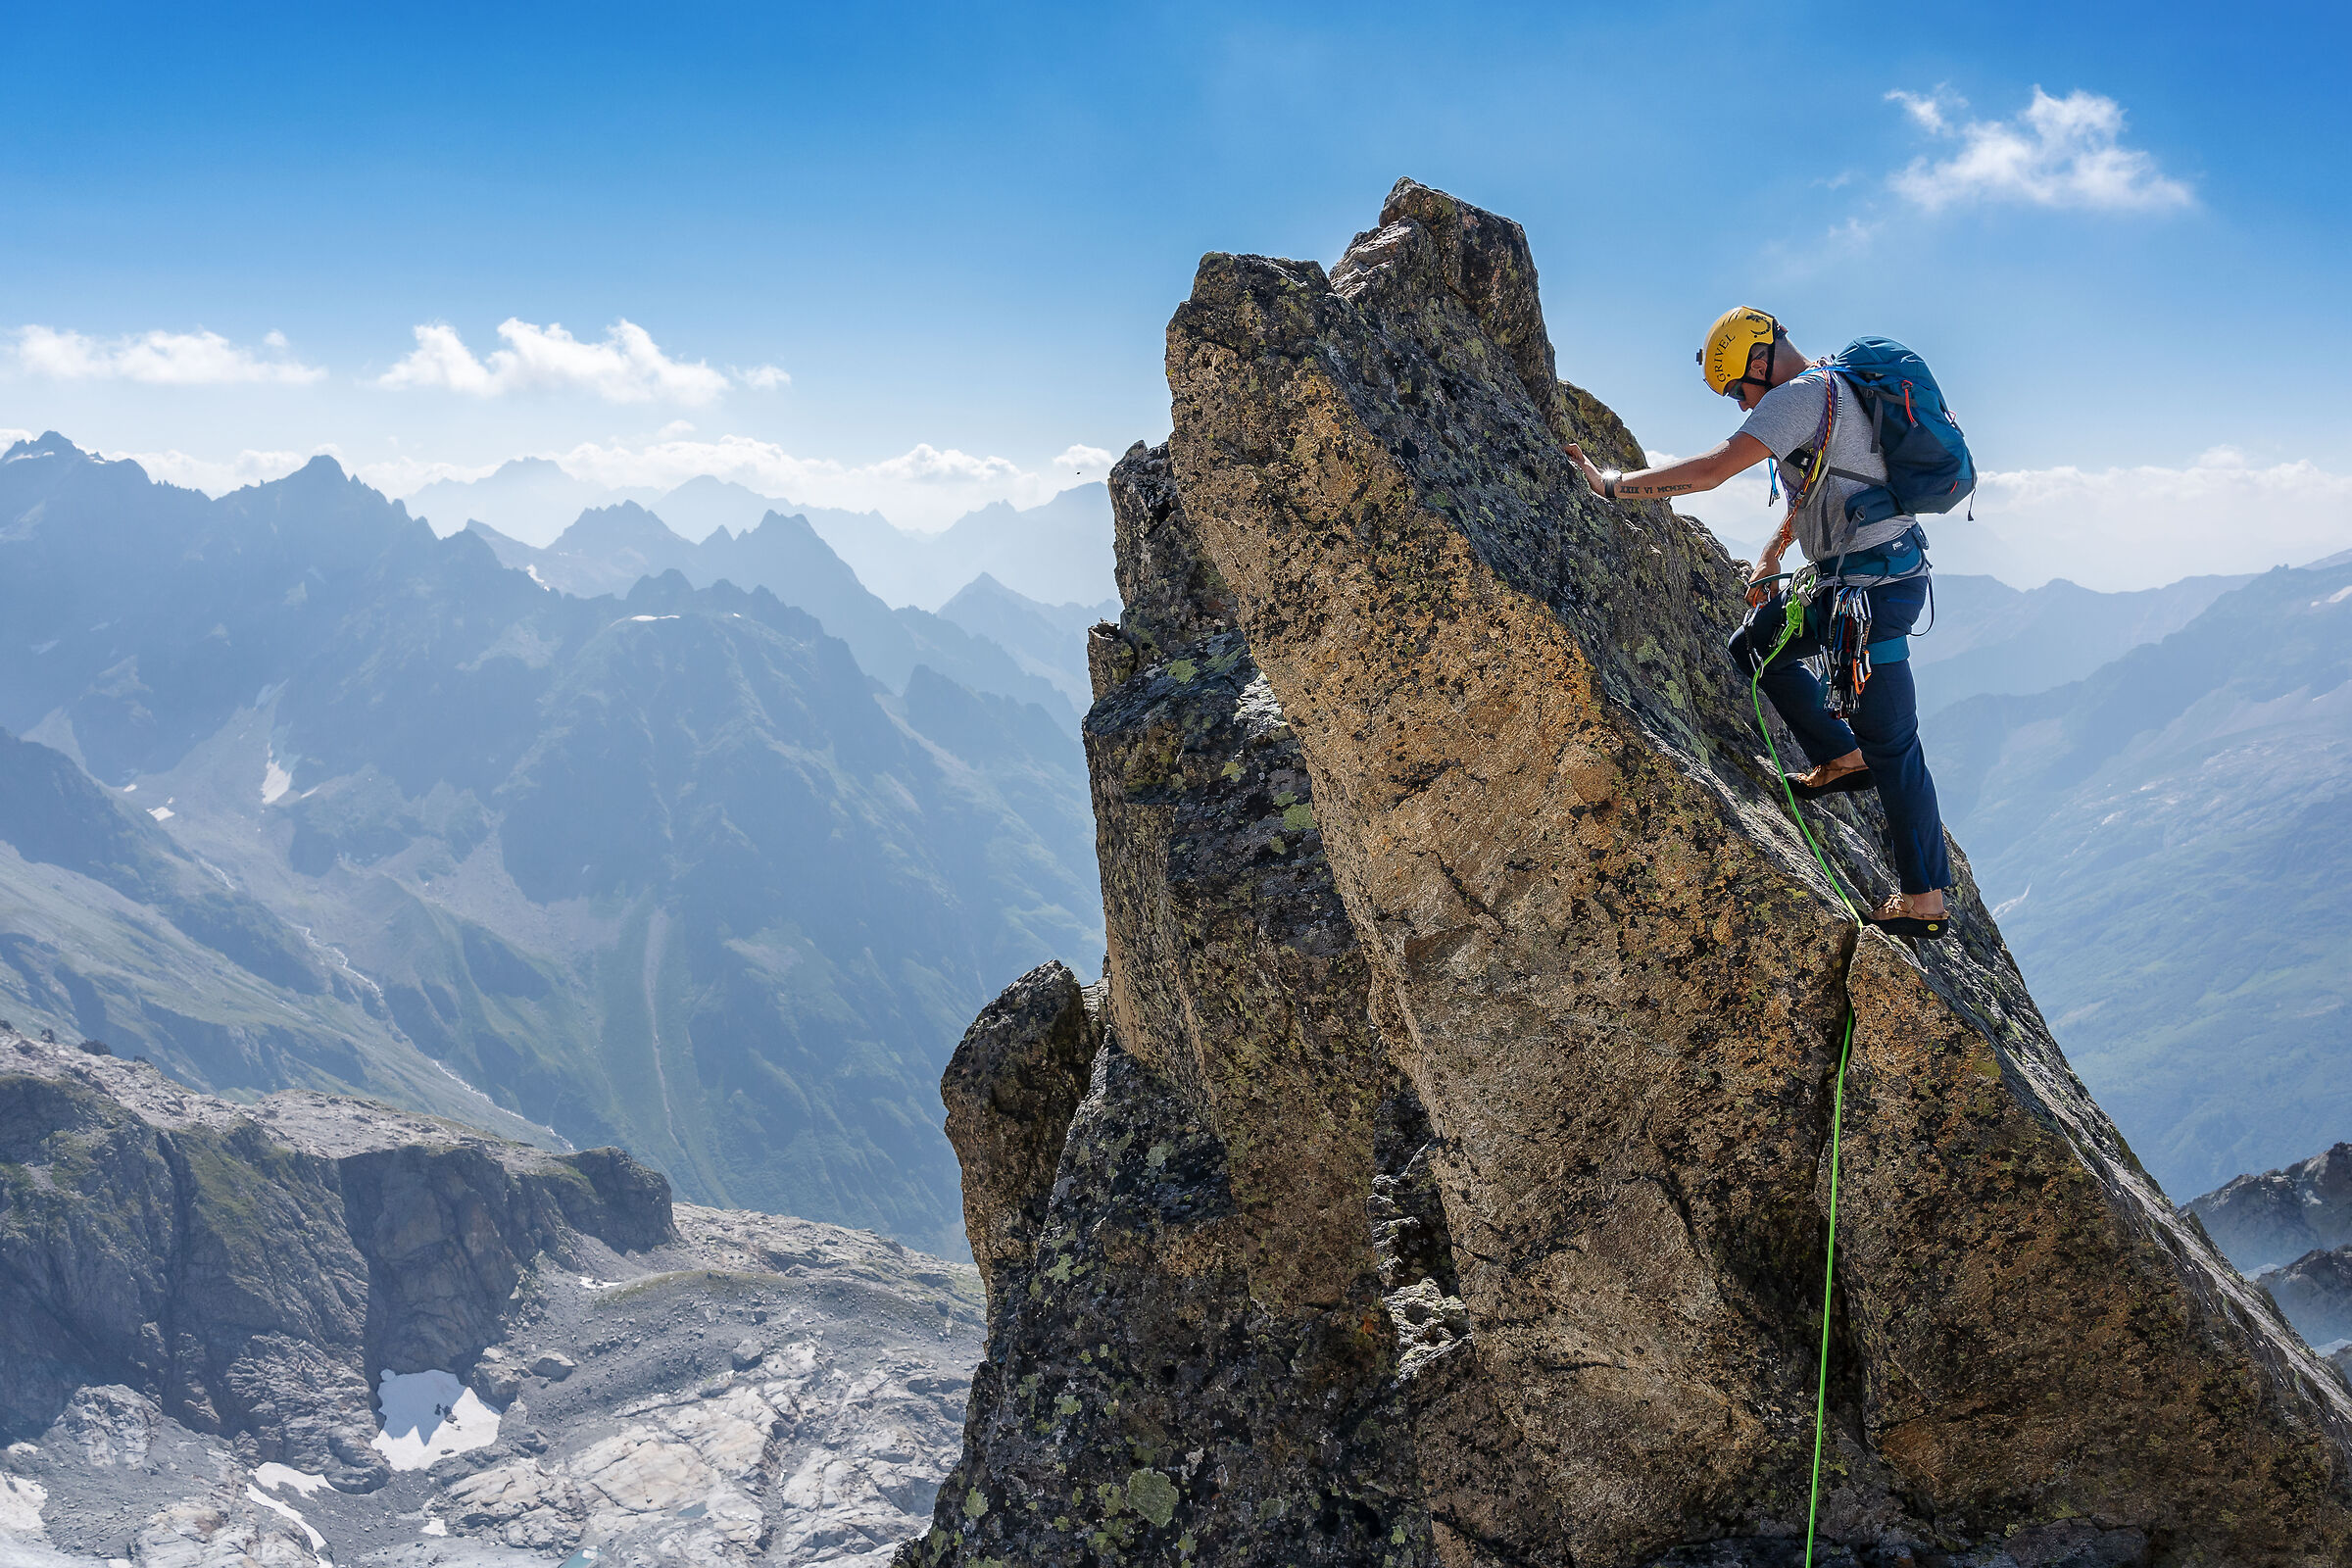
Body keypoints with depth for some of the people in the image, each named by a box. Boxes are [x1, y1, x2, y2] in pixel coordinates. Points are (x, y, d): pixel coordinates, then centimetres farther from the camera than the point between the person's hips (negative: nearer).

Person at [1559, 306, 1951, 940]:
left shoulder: (1800, 395, -16)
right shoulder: (1830, 388, 16)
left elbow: (1712, 469, -24)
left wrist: (1610, 483, -20)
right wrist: (1771, 555, 25)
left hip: (1872, 584, -10)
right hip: (1859, 576, 10)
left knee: (1890, 741, -5)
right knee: (1755, 644, 20)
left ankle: (1925, 898, 2)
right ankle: (1841, 756, 19)